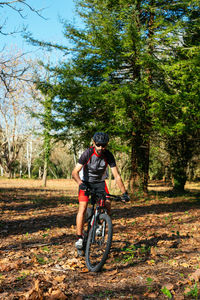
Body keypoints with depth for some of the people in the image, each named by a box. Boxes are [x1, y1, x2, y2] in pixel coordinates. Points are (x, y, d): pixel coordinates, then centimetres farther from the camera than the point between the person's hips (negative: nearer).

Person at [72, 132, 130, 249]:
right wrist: (80, 183, -48)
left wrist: (124, 193, -28)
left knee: (107, 205, -15)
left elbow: (117, 176, -19)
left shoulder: (108, 156, -20)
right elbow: (75, 172, -28)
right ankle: (80, 238, -8)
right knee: (83, 208, -17)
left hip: (100, 182, 2)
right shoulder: (88, 153, -26)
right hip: (86, 182, -2)